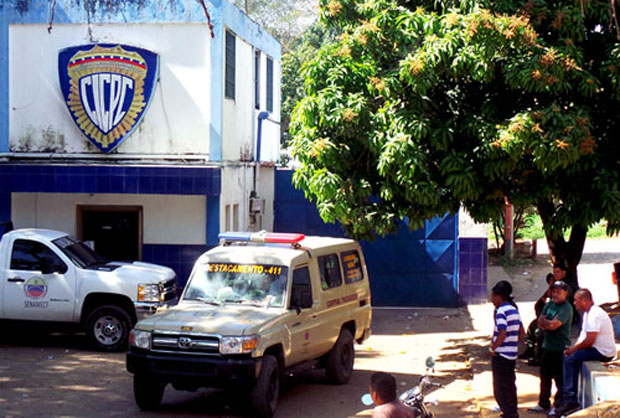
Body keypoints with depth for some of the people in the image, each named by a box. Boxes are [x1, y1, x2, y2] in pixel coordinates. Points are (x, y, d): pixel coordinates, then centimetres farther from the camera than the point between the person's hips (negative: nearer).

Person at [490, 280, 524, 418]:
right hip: (512, 353, 9)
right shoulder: (514, 310, 9)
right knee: (510, 385, 19)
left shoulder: (501, 311, -17)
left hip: (501, 355, -9)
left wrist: (492, 348, -15)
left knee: (500, 387, -1)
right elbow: (521, 332, 13)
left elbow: (502, 334, -26)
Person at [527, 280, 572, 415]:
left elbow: (554, 325, -21)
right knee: (545, 377, 16)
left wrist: (544, 321, -3)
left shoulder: (566, 308, -13)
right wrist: (549, 325, -13)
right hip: (547, 346, 8)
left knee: (560, 379, -2)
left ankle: (558, 407, 5)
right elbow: (540, 323, 7)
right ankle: (543, 404, 27)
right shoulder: (549, 304, 11)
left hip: (560, 348, -8)